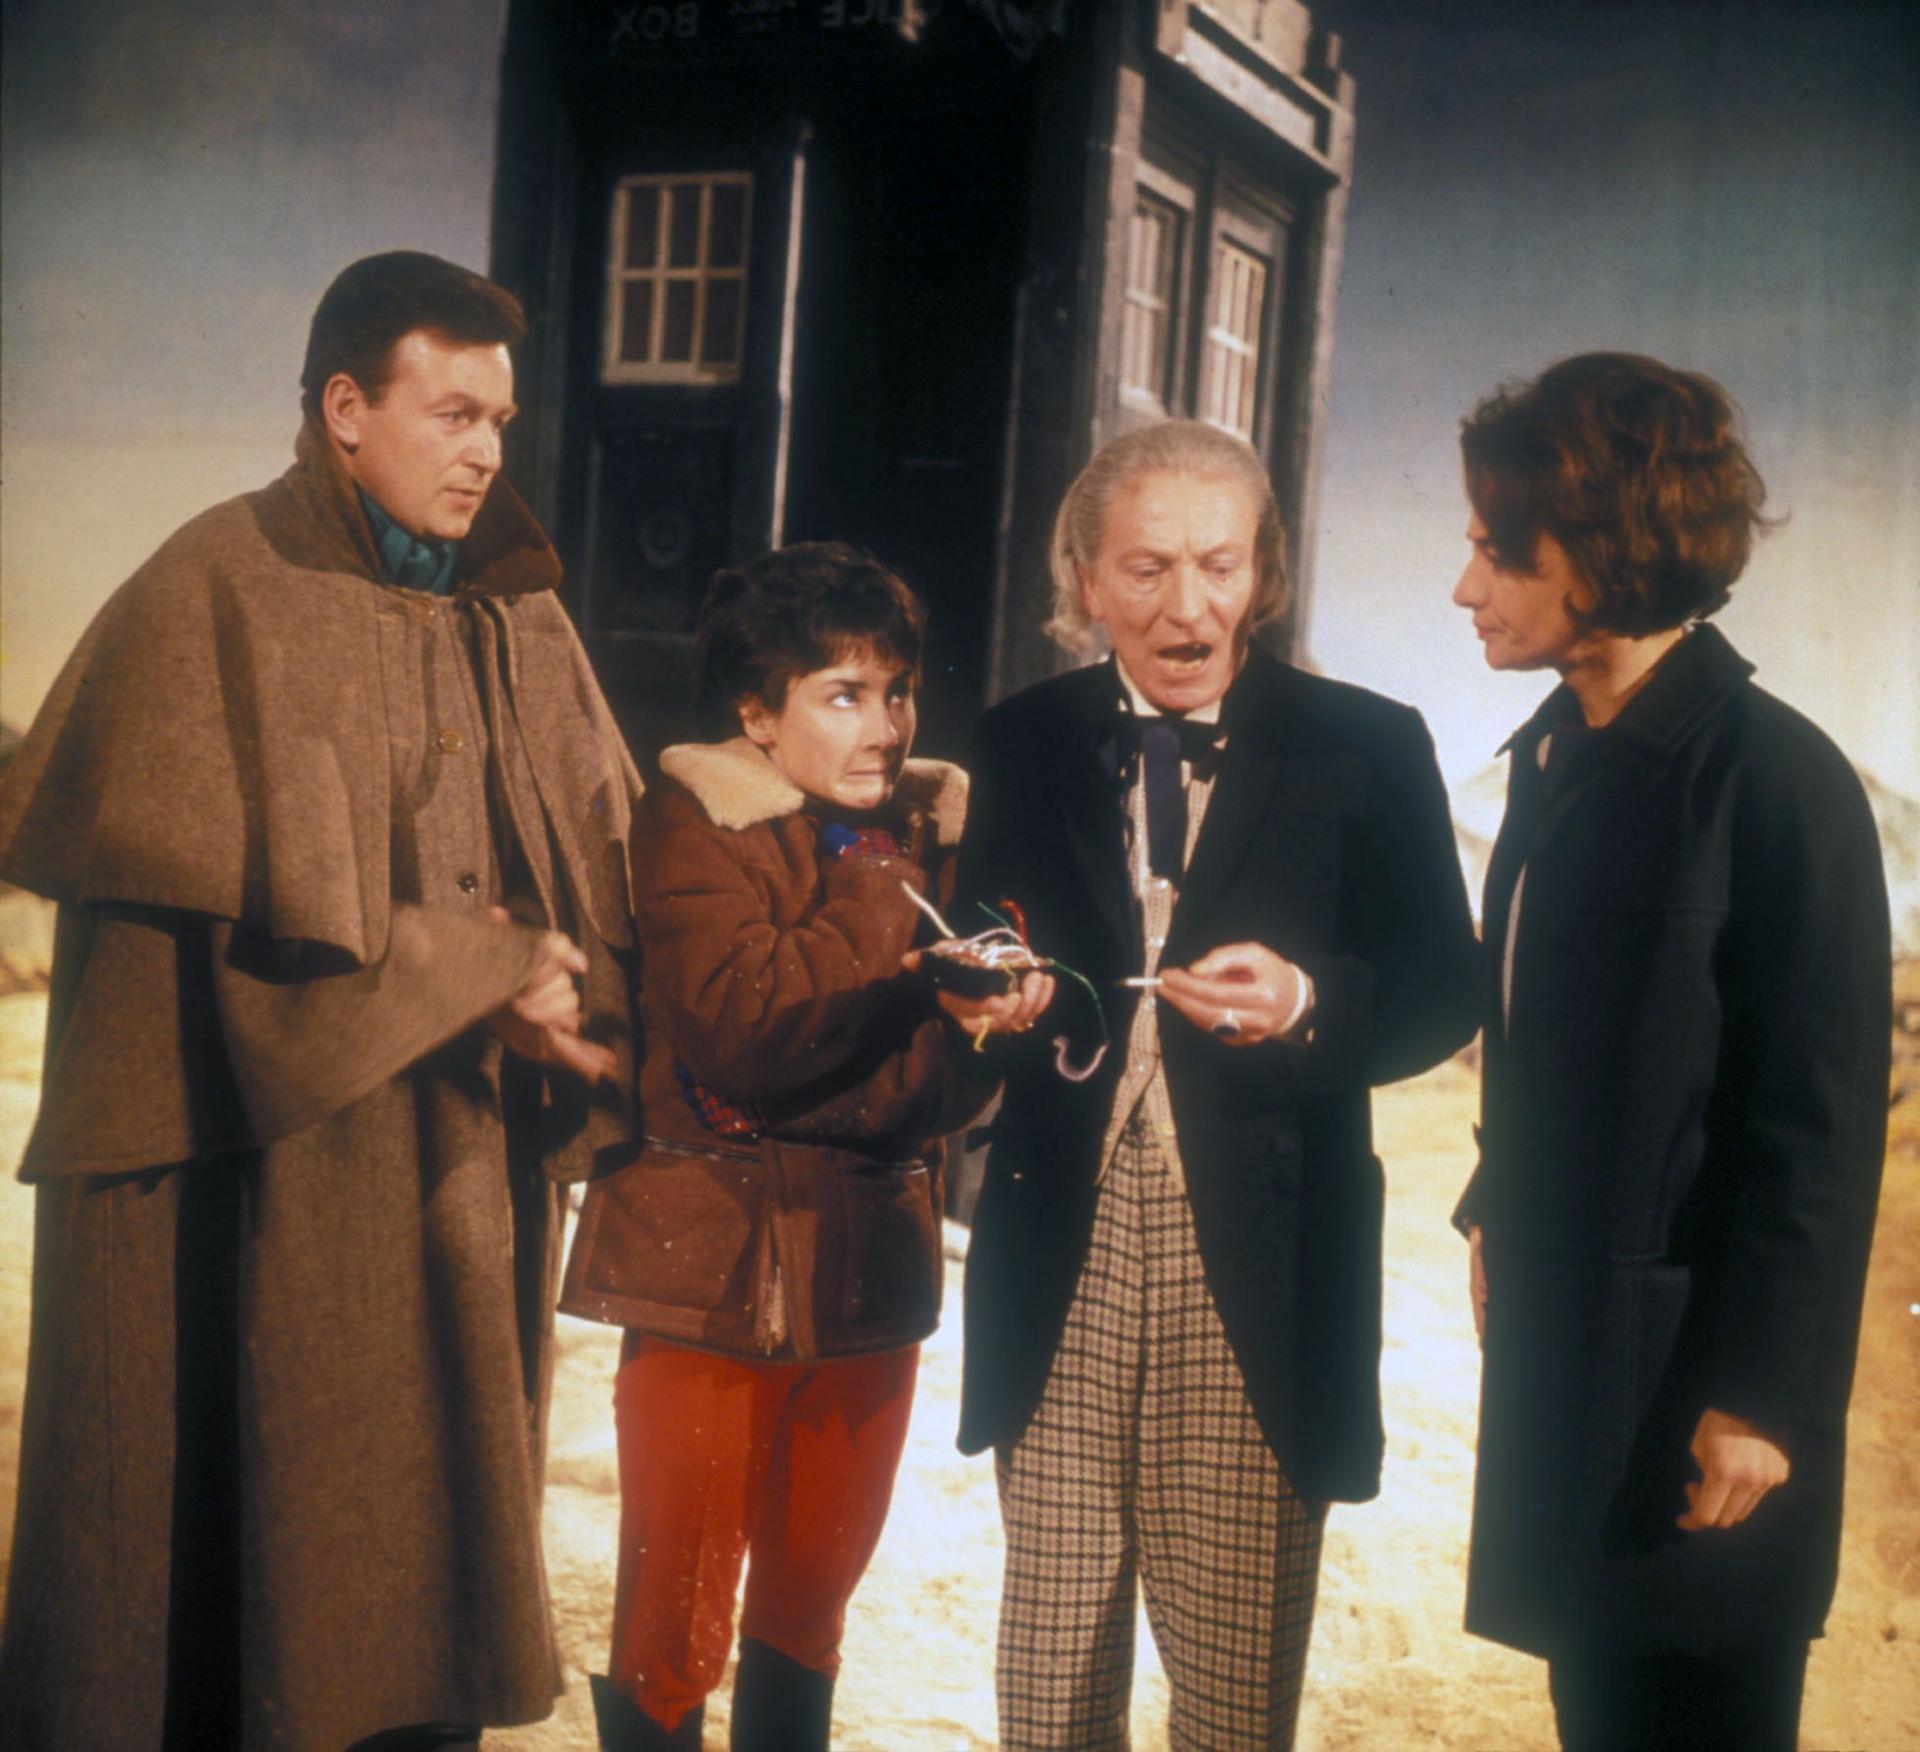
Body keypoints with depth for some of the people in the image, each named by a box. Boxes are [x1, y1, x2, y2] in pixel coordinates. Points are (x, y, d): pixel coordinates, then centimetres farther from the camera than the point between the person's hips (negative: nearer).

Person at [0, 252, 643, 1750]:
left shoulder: (520, 615, 13)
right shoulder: (220, 592, -5)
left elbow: (606, 861, 11)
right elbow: (227, 886, -12)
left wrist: (578, 1013, -9)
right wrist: (481, 976, -9)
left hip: (466, 1172, 5)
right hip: (258, 1178, -5)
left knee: (425, 1557, 11)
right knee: (227, 1561, 2)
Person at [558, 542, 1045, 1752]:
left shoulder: (939, 823, 6)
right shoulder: (696, 823, -7)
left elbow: (954, 1083, 4)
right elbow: (739, 1031, -21)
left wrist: (988, 1025, -19)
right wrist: (893, 901, -17)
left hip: (870, 1261, 5)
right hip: (716, 1267, -4)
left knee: (815, 1587, 17)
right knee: (680, 1604, 4)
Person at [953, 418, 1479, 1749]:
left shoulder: (1366, 747, 1)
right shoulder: (1023, 744, 10)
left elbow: (1443, 989, -3)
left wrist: (1306, 1001, -22)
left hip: (1257, 1276, -2)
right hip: (1062, 1262, 3)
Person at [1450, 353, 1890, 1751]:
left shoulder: (1776, 782, -16)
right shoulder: (1558, 753, 7)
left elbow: (1822, 1126, -17)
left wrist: (1763, 1395, -17)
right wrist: (1499, 1212, 13)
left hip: (1690, 1359, -7)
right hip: (1562, 1331, 7)